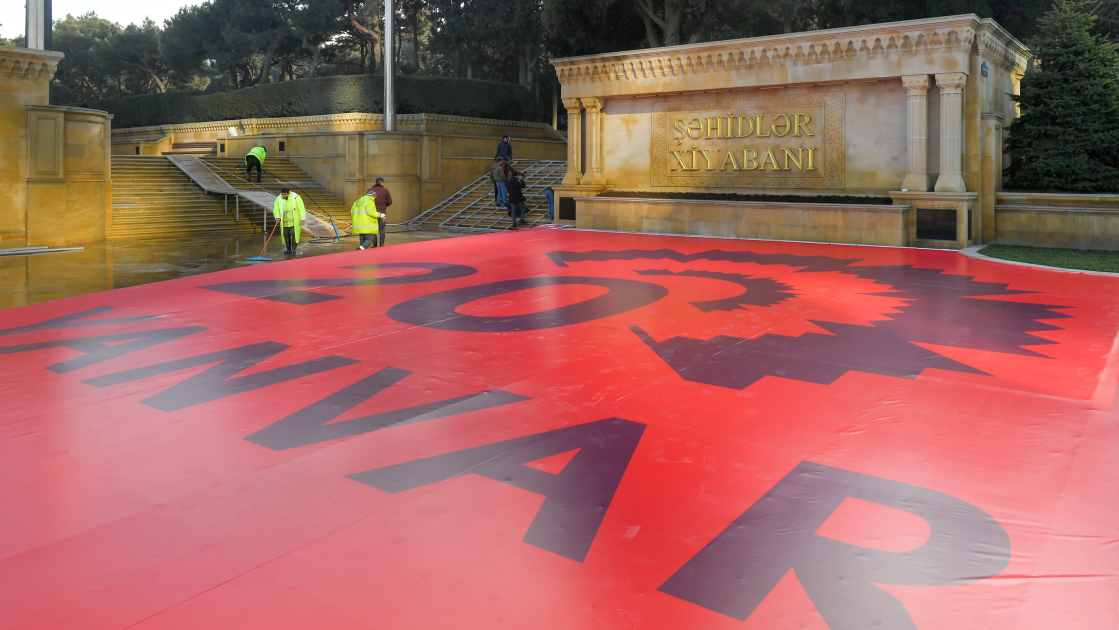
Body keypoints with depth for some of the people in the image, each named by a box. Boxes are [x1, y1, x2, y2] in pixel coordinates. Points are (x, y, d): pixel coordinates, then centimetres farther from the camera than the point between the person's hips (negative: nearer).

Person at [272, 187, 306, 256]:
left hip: (294, 221, -3)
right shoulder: (278, 199, -1)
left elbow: (301, 208, -5)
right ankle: (288, 250, 21)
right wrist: (277, 217, -23)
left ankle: (293, 250, -3)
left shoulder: (295, 197, -7)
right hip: (284, 222, 3)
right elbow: (276, 210, -5)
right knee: (286, 236, 8)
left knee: (293, 235, -9)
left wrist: (302, 218, -8)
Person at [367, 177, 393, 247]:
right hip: (382, 212, 0)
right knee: (382, 229, 8)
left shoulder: (370, 190, 1)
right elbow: (390, 202, 0)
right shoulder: (385, 190, 0)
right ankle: (382, 244, 4)